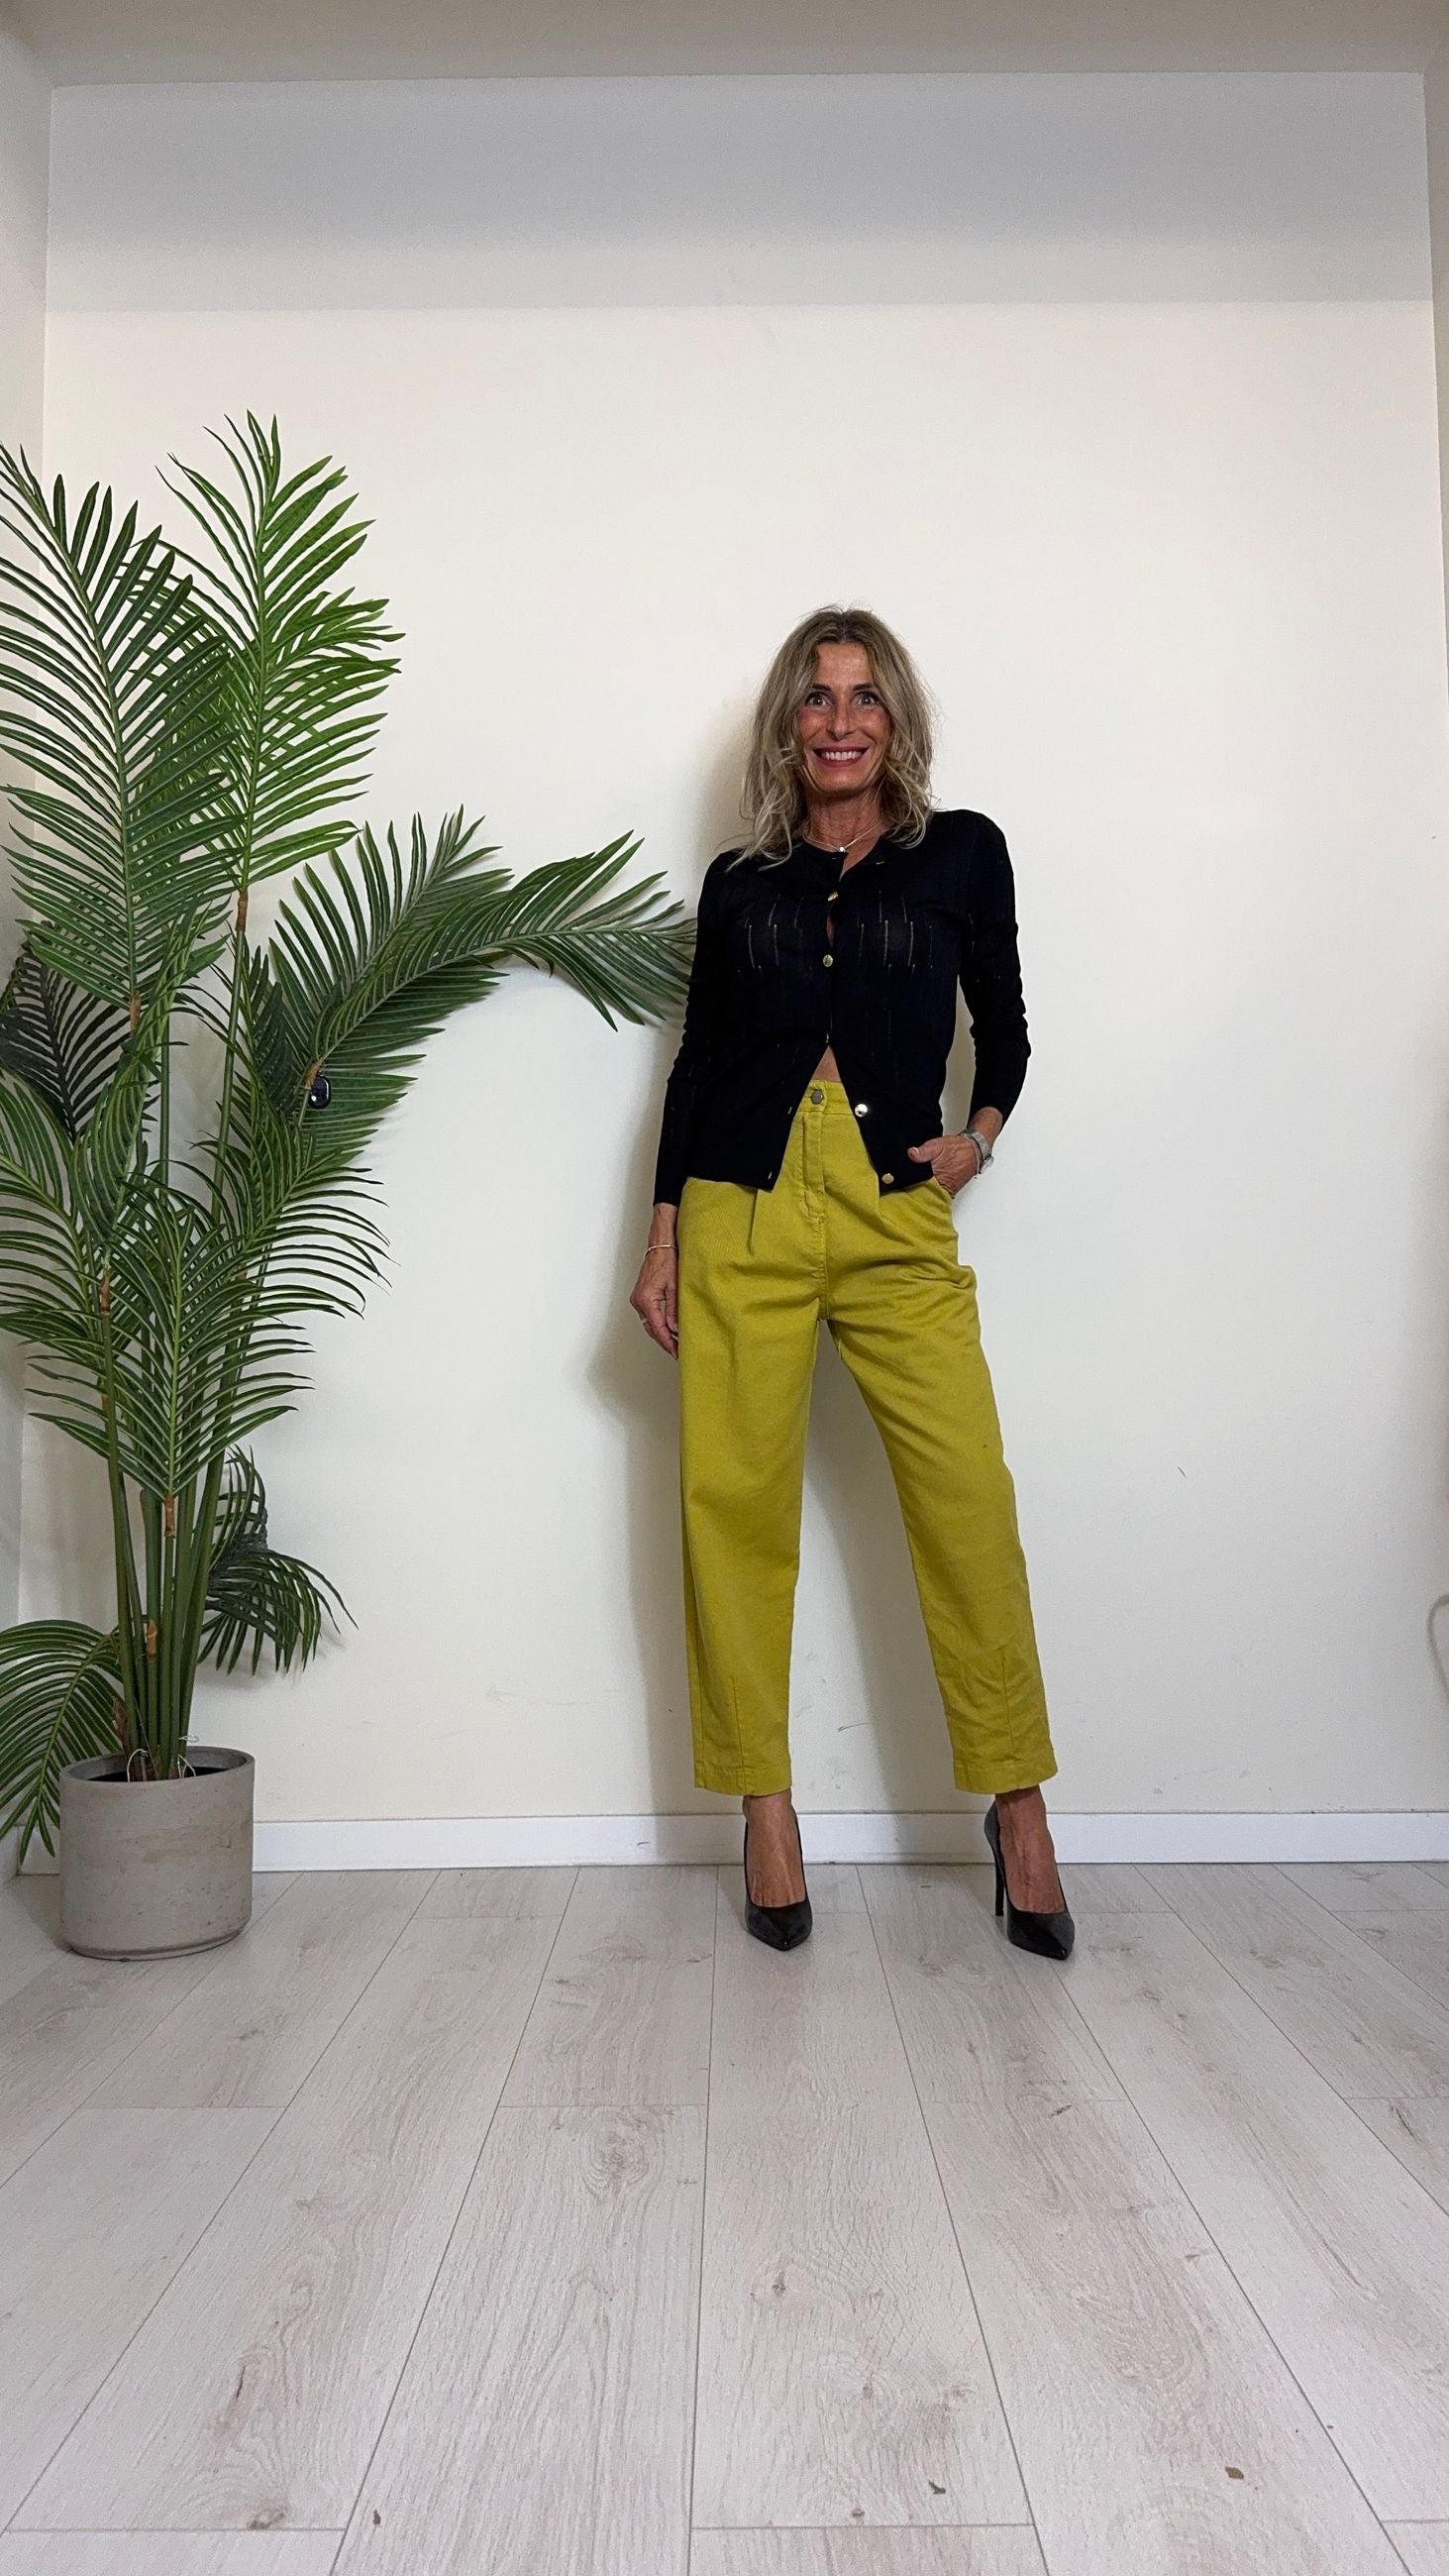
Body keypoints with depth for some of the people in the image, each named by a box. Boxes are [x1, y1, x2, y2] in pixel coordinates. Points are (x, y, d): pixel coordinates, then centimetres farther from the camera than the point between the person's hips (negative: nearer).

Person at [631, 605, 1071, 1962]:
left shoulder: (961, 854, 11)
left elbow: (1002, 1023, 19)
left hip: (899, 1218, -1)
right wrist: (662, 1239, 9)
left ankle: (1016, 1805, 7)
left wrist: (979, 1131, 0)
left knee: (968, 1499, -8)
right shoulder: (737, 882, 14)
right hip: (744, 1213, 1)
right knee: (735, 1503, -1)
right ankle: (765, 1808, 12)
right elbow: (696, 1060, 14)